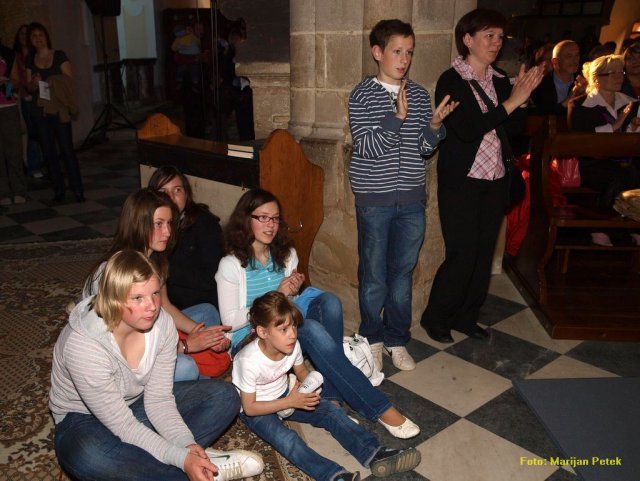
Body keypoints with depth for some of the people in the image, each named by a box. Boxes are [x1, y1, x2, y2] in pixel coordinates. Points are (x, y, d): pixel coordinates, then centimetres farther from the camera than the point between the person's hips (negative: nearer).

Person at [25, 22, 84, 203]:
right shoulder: (30, 60, 11)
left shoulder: (59, 56, 1)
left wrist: (54, 83, -23)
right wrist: (33, 84, -10)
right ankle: (58, 190, 13)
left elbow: (69, 80, -7)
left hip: (59, 109, -4)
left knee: (67, 150, -6)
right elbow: (29, 88, 11)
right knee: (48, 152, 5)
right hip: (41, 111, 4)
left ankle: (77, 189, -1)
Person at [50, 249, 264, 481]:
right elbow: (123, 426, -28)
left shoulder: (162, 323, -19)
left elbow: (159, 399, -12)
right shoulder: (82, 344, -32)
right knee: (88, 456, -41)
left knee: (224, 395, -8)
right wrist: (181, 458, -33)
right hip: (85, 420, -4)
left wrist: (187, 445, -27)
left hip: (137, 403, 5)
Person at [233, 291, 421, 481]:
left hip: (284, 395, 6)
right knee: (287, 439, -33)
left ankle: (374, 454, -19)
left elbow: (301, 370, 7)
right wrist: (290, 402, -28)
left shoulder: (292, 345, -15)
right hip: (255, 410, -5)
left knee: (331, 411, -12)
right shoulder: (250, 360, -31)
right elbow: (249, 407, -22)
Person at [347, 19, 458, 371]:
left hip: (411, 199, 4)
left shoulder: (419, 95, 6)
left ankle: (397, 340, 28)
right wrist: (397, 117, -25)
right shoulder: (362, 95, -6)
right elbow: (366, 148, -15)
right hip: (374, 199, -3)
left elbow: (424, 147, 8)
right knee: (374, 276, 7)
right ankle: (373, 339, 26)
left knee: (402, 273, 13)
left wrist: (435, 124, -11)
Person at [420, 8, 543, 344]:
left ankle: (465, 317, 26)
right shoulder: (451, 81, -9)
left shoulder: (500, 80, 9)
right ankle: (434, 317, 15)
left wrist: (522, 96, -8)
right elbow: (466, 130, -21)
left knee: (484, 253, 10)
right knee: (461, 255, -5)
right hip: (462, 182, -6)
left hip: (495, 181, 6)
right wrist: (510, 102, -21)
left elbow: (514, 128, 8)